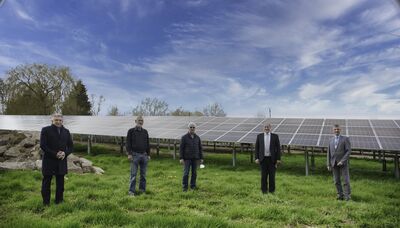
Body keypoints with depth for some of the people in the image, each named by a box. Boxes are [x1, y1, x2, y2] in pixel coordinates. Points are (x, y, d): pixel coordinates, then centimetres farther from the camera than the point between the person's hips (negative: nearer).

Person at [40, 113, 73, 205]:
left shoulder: (66, 131, 10)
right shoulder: (46, 130, -2)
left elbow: (71, 146, 11)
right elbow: (42, 145, -9)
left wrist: (65, 153, -9)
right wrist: (55, 154, -16)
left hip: (61, 161, 4)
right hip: (49, 161, -3)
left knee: (60, 182, 10)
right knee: (46, 182, 5)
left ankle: (59, 201, 21)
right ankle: (46, 203, 16)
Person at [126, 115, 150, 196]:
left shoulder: (145, 131, 13)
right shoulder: (131, 131, 2)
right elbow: (128, 143, -2)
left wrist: (148, 154, 11)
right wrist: (129, 154, -11)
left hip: (144, 155, 4)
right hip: (135, 155, -4)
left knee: (143, 174, 8)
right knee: (133, 174, -4)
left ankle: (142, 190, 17)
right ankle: (131, 191, 2)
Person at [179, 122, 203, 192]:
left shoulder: (197, 138, 6)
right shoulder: (184, 137, -4)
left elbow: (200, 148, 10)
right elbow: (181, 148, -5)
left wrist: (201, 158, 6)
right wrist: (181, 158, -12)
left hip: (195, 158, 3)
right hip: (187, 158, -3)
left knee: (194, 173, 7)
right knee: (186, 173, -3)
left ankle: (193, 186, 19)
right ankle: (185, 187, 7)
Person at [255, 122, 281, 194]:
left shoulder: (275, 136, 0)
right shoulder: (259, 136, 3)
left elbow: (278, 148, 0)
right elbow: (257, 148, 4)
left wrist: (278, 159, -5)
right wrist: (256, 158, -4)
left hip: (272, 159, 0)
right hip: (263, 159, 1)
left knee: (272, 175, 5)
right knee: (264, 175, 4)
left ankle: (272, 190, 18)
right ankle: (264, 190, 16)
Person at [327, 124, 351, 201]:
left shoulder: (345, 139, -3)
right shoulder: (331, 140, 10)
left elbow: (349, 151, -11)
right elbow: (329, 153, 9)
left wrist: (342, 161, -20)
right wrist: (328, 164, 3)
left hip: (343, 163, -4)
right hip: (334, 163, 4)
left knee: (346, 180, -3)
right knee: (337, 181, 4)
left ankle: (347, 196, 7)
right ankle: (340, 195, 13)